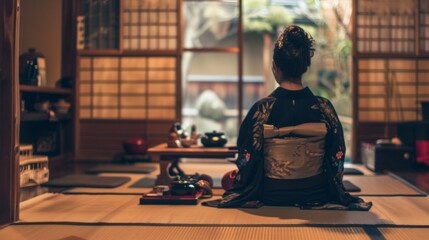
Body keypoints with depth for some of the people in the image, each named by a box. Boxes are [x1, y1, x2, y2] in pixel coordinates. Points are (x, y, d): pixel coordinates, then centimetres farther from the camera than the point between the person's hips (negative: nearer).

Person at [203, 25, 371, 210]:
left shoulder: (262, 109, -16)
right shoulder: (324, 108, -10)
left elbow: (247, 159, -9)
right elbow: (337, 160, -2)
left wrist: (236, 177, 10)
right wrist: (332, 191, 14)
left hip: (271, 197, -2)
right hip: (316, 196, 2)